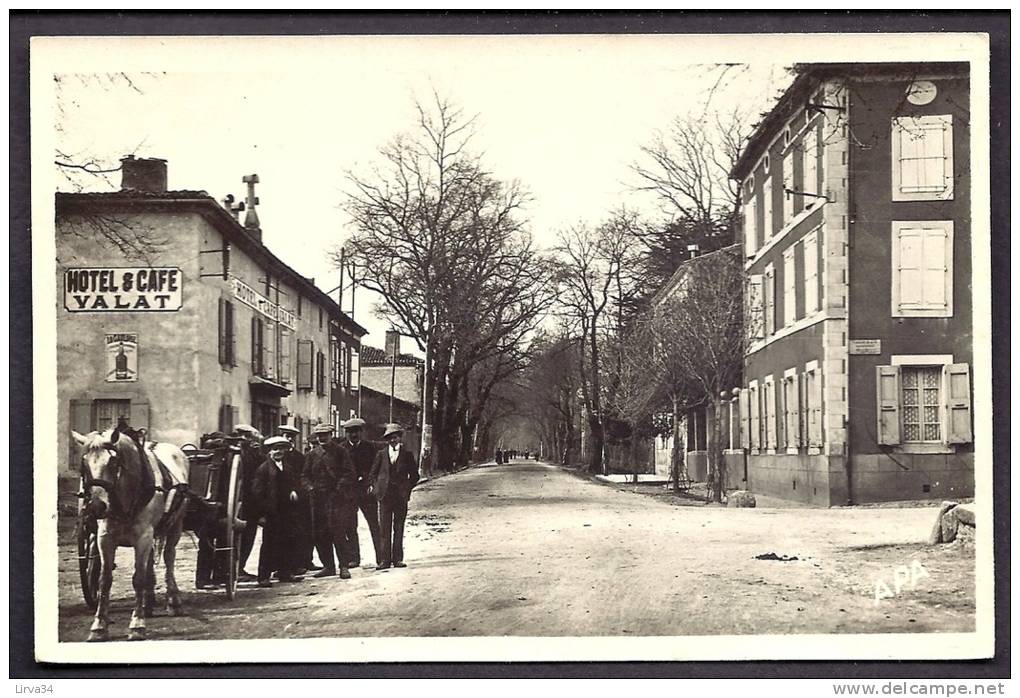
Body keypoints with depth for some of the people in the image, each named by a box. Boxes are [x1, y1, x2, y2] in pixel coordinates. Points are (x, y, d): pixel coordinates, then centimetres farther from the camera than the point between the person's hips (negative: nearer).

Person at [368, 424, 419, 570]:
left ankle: (397, 559, 9)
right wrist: (376, 487, 1)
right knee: (384, 529, -2)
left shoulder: (407, 455, 5)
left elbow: (414, 475, 11)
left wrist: (407, 488, 2)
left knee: (399, 528, 4)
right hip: (385, 495, 0)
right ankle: (384, 560, -1)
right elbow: (372, 473, 12)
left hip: (401, 496, 0)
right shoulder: (381, 454, 7)